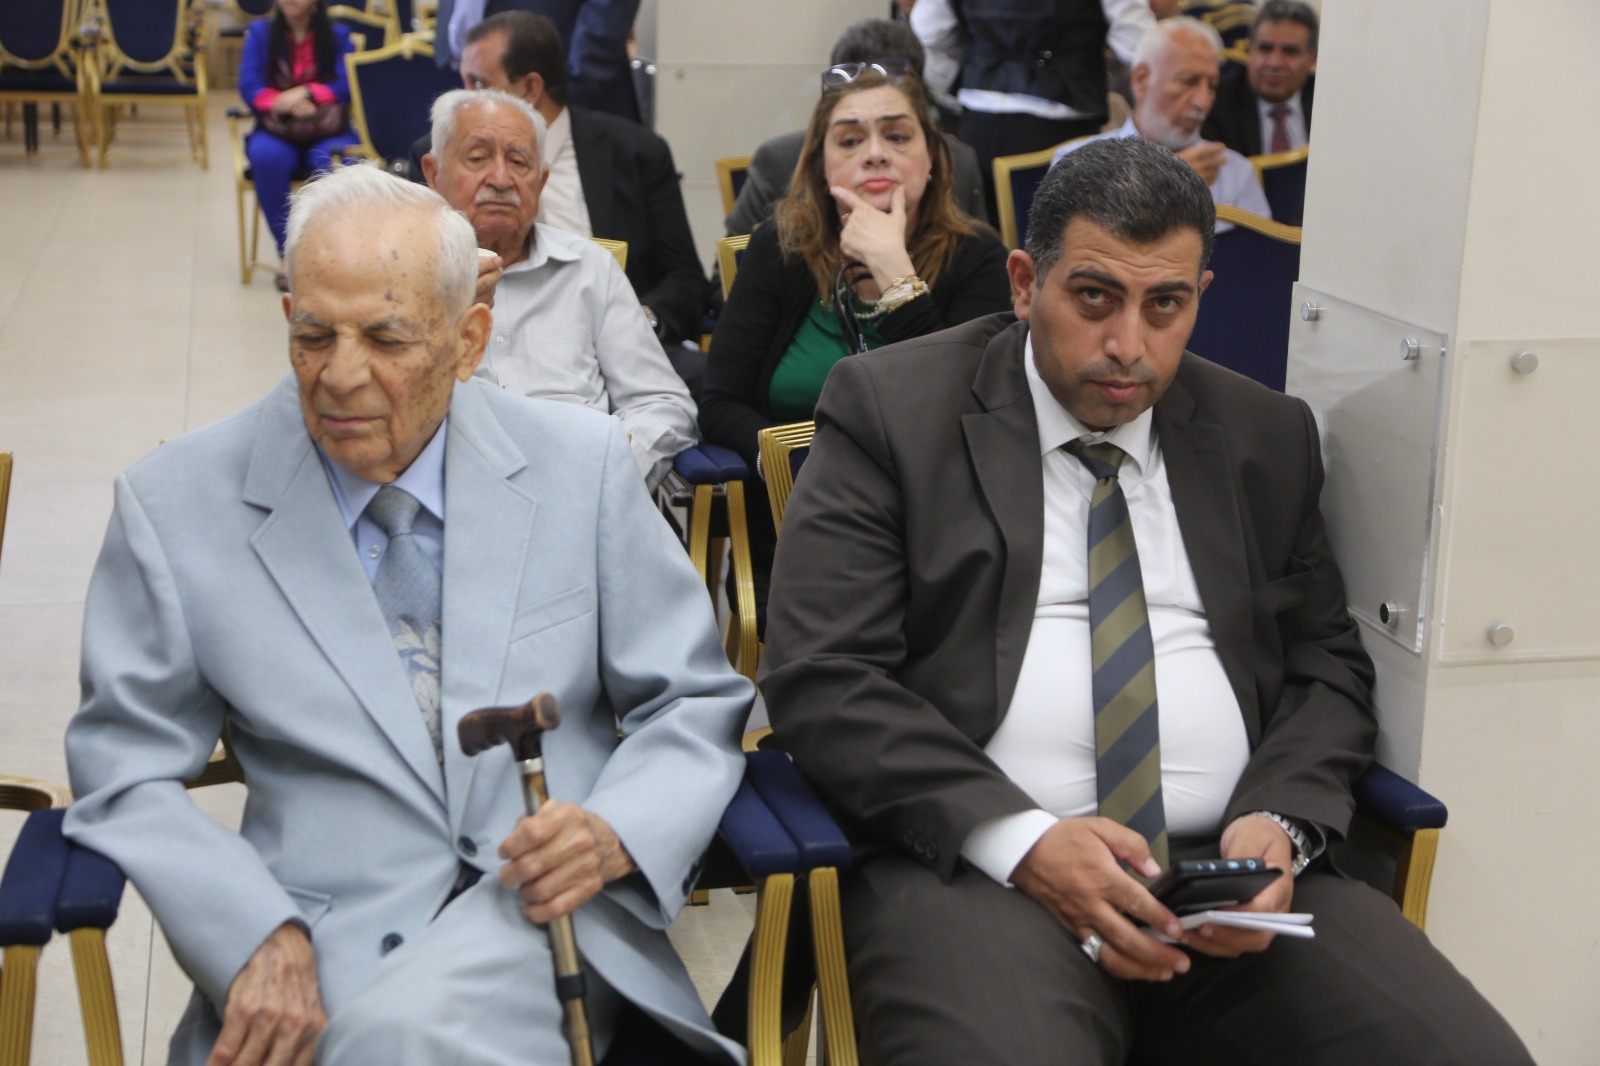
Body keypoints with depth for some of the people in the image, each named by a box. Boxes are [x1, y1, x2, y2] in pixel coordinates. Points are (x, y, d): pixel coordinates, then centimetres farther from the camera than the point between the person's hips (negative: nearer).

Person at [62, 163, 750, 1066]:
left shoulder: (581, 466, 4)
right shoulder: (175, 507, 2)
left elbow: (694, 705, 9)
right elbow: (127, 771, 3)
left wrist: (615, 835, -12)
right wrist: (258, 936, -14)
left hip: (543, 911, 0)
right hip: (323, 946, 0)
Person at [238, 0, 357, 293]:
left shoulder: (338, 35, 10)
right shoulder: (259, 33, 11)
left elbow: (346, 85, -3)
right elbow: (249, 87, -1)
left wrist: (305, 92, -17)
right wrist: (284, 103, -18)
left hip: (326, 134, -1)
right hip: (276, 132, 1)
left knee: (336, 162, -37)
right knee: (266, 157, -35)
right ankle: (287, 255, -28)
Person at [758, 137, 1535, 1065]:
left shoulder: (1266, 435, 16)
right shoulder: (894, 410, 4)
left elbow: (1328, 668, 18)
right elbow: (820, 676, -5)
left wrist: (1281, 821, -5)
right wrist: (1022, 840, -16)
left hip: (1232, 866, 4)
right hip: (978, 866, -4)